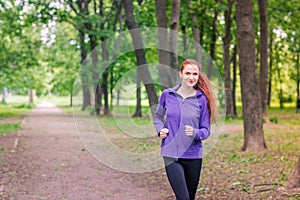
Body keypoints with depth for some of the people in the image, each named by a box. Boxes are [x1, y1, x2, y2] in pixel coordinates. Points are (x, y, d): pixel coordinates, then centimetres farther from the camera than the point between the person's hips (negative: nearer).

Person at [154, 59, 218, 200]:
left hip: (193, 155, 1)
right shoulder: (167, 94, 1)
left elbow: (206, 130, 1)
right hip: (171, 154, -1)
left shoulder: (202, 99, -3)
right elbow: (158, 116, 18)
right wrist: (160, 130, -1)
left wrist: (195, 133, -20)